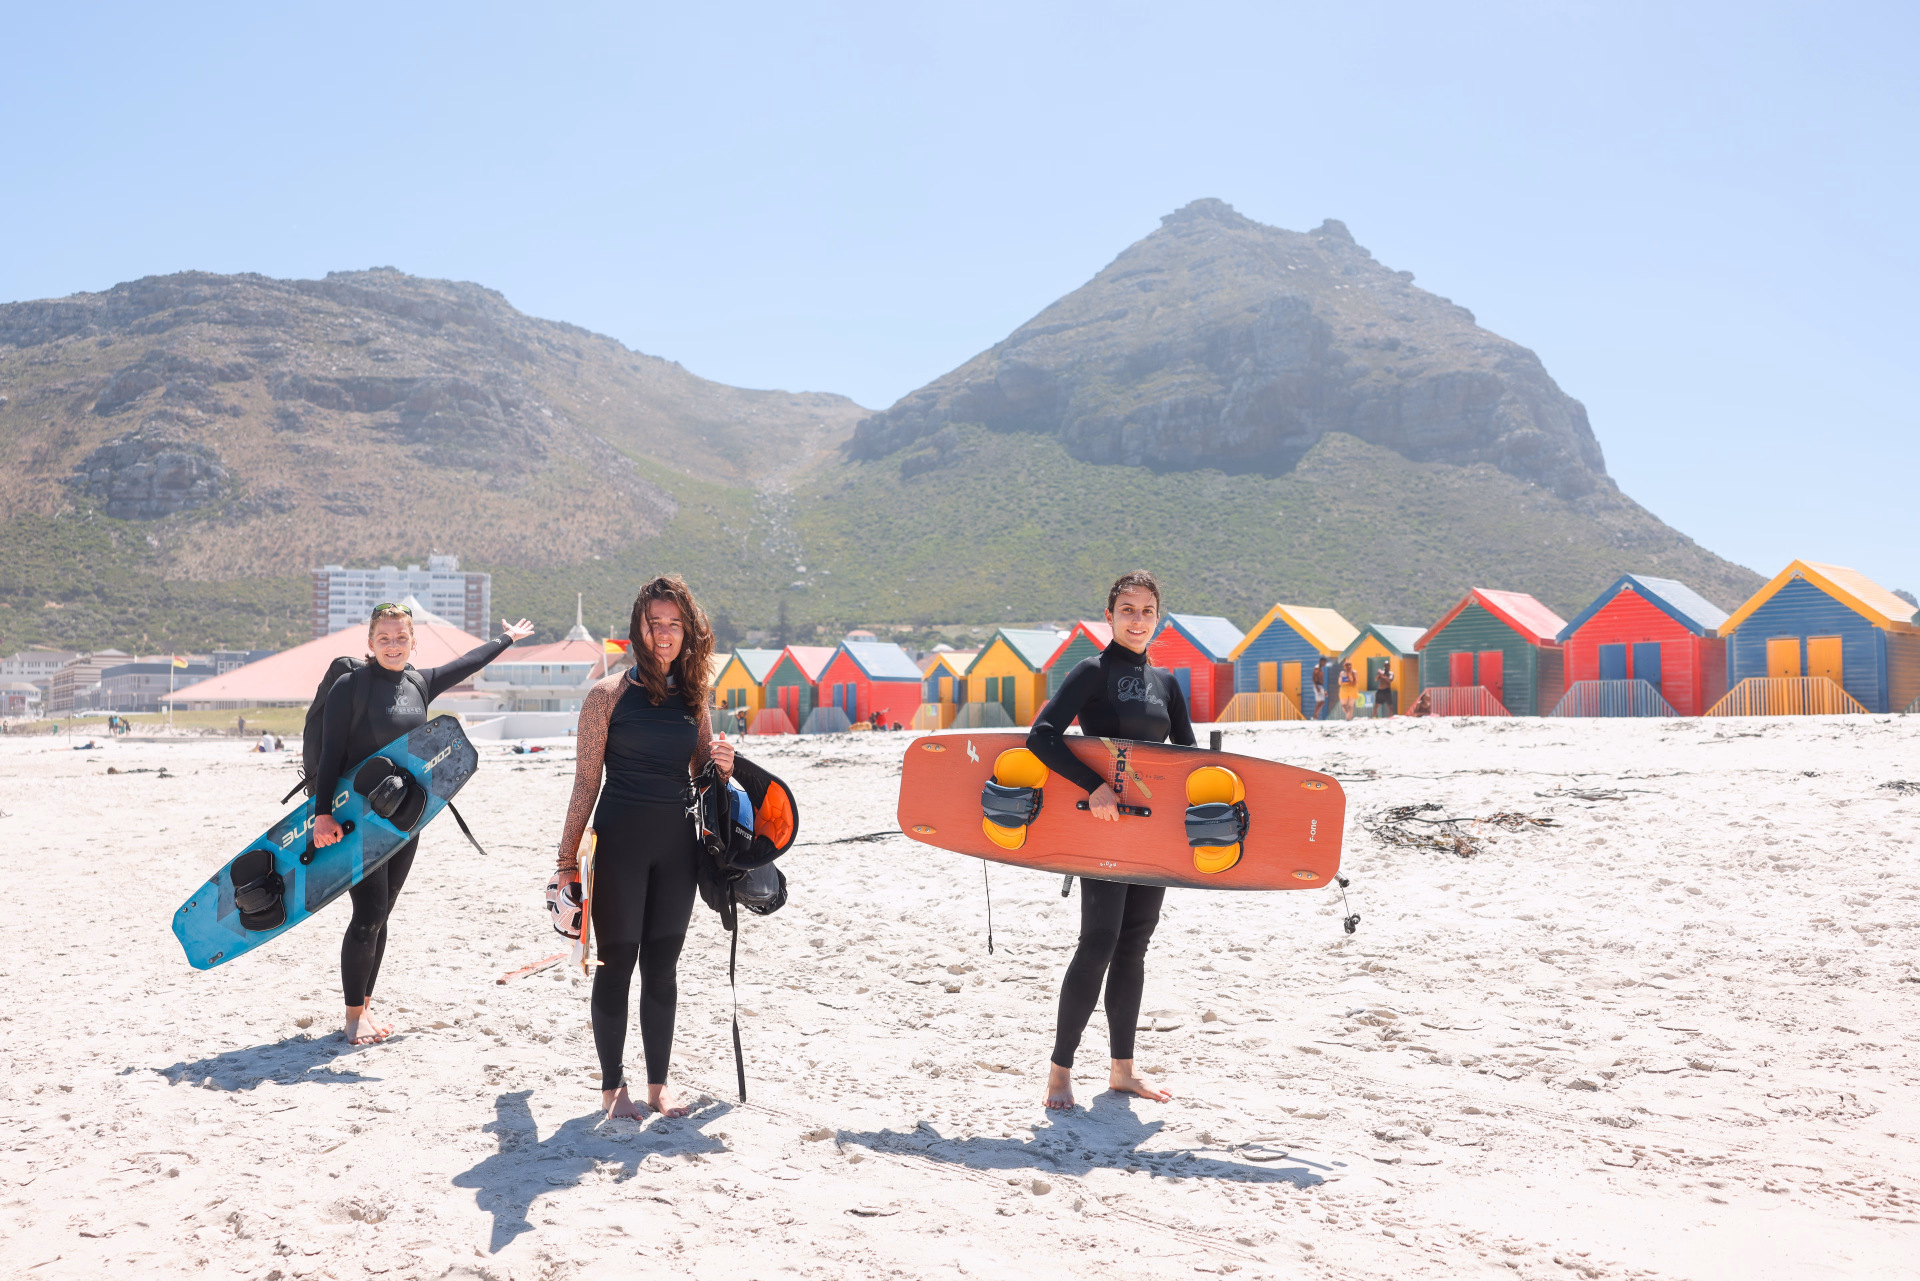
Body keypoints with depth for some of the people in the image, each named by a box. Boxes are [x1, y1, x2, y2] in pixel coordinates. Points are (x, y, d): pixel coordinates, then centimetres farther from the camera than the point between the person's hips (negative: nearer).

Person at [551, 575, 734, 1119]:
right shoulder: (609, 695, -4)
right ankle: (613, 1085, 15)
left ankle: (658, 1084, 20)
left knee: (663, 964, 10)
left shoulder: (694, 699, 10)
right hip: (620, 840, -4)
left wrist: (722, 767, -5)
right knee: (617, 962, 2)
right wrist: (567, 859, -5)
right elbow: (586, 782, -3)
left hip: (677, 841, 4)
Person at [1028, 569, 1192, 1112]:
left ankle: (1122, 1068, 20)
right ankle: (1060, 1069, 0)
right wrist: (1094, 785, -25)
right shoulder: (1092, 672, -6)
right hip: (1103, 824, -6)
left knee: (1134, 945, 10)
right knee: (1099, 942, -10)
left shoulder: (1165, 681, 13)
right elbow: (1041, 736, -16)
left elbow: (1187, 754, 15)